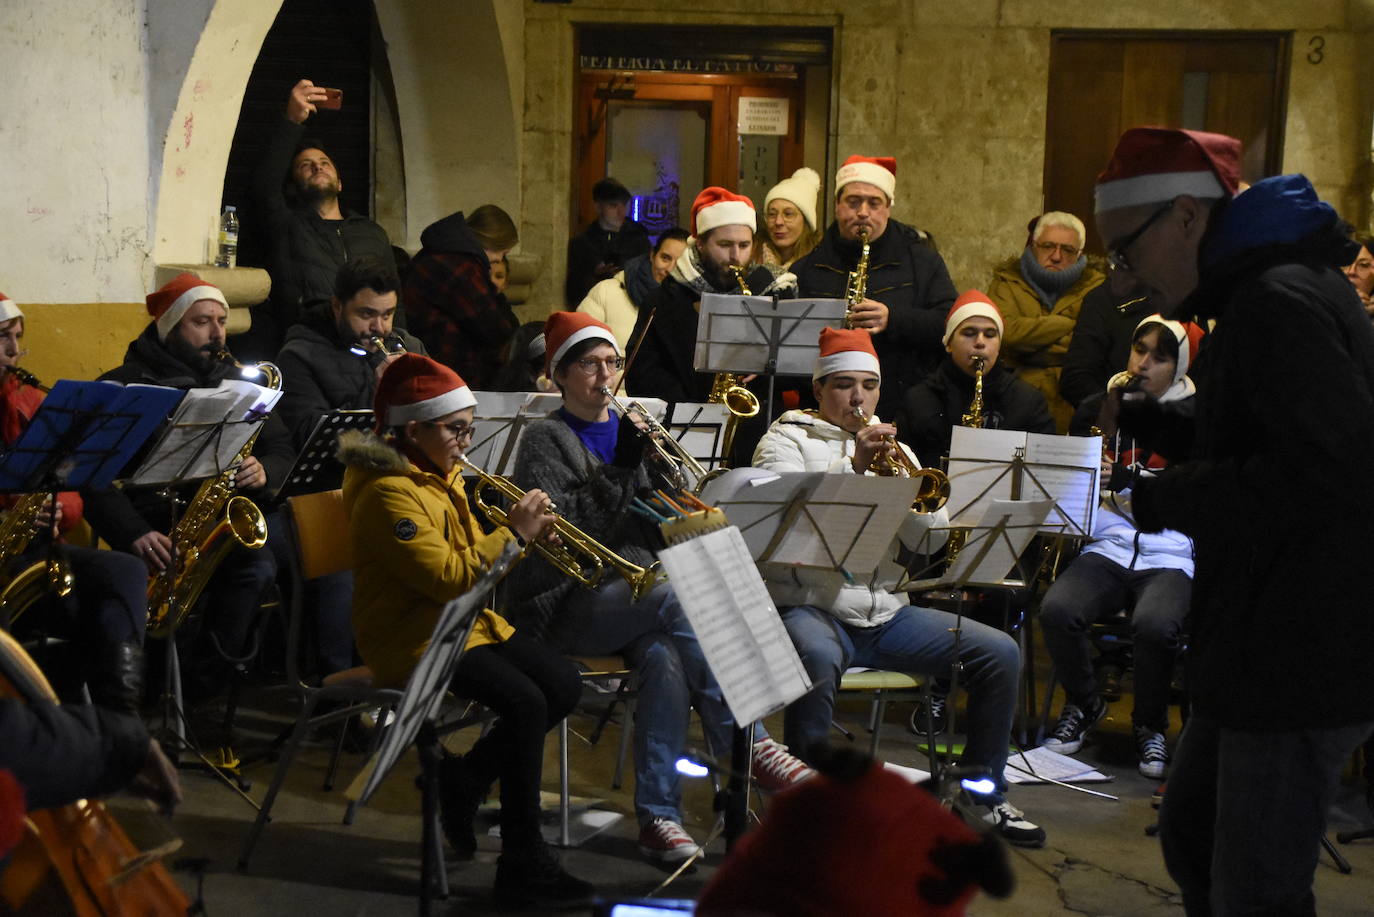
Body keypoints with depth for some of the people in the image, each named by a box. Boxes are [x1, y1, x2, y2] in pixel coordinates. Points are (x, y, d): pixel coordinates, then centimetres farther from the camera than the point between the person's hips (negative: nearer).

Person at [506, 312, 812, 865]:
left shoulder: (632, 430, 19)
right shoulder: (547, 439, 2)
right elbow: (565, 532, -13)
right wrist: (621, 469, -18)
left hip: (640, 598, 4)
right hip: (569, 605, -4)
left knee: (666, 660, -30)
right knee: (676, 596, -32)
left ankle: (657, 816, -29)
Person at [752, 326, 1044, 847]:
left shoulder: (892, 450, 19)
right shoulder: (789, 439, 5)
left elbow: (928, 540, 8)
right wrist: (852, 467, -23)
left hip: (884, 613, 5)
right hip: (811, 607, -5)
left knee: (1000, 653, -7)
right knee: (817, 659, -40)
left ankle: (984, 796, 6)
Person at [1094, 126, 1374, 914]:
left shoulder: (1276, 302, -19)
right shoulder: (1267, 292, 14)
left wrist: (1163, 502, -20)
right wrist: (1147, 422, 7)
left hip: (1301, 662, -11)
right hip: (1275, 644, 11)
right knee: (1193, 835, 22)